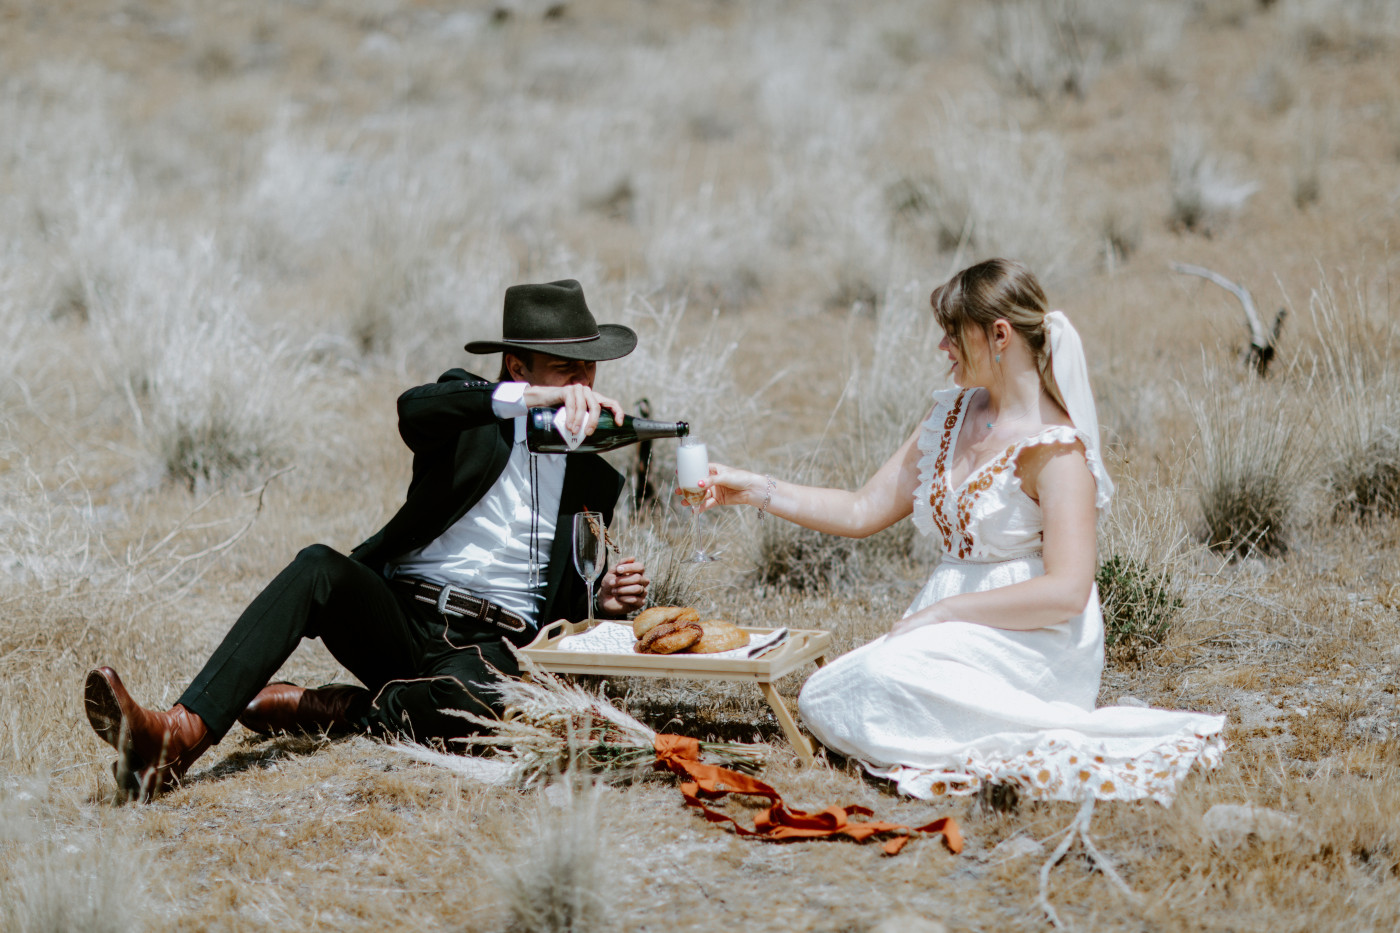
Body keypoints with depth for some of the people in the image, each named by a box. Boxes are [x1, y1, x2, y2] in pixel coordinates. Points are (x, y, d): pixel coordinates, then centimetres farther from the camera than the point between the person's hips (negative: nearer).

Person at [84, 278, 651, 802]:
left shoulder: (596, 482, 18)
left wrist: (605, 600, -1)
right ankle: (180, 737, -45)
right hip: (400, 614, 0)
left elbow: (565, 602, 24)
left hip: (488, 645, 0)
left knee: (471, 702, -38)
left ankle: (303, 707, -15)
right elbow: (412, 411, -16)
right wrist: (527, 397, -29)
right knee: (320, 567, -33)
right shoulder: (469, 408, 11)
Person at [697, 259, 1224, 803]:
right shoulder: (952, 416, 12)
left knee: (891, 674, -33)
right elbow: (862, 513, 16)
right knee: (821, 701, -12)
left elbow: (1066, 592, -21)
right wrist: (759, 491, 8)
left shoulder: (1056, 449, -12)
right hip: (955, 637, 8)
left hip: (1031, 644, -8)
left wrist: (942, 612, -20)